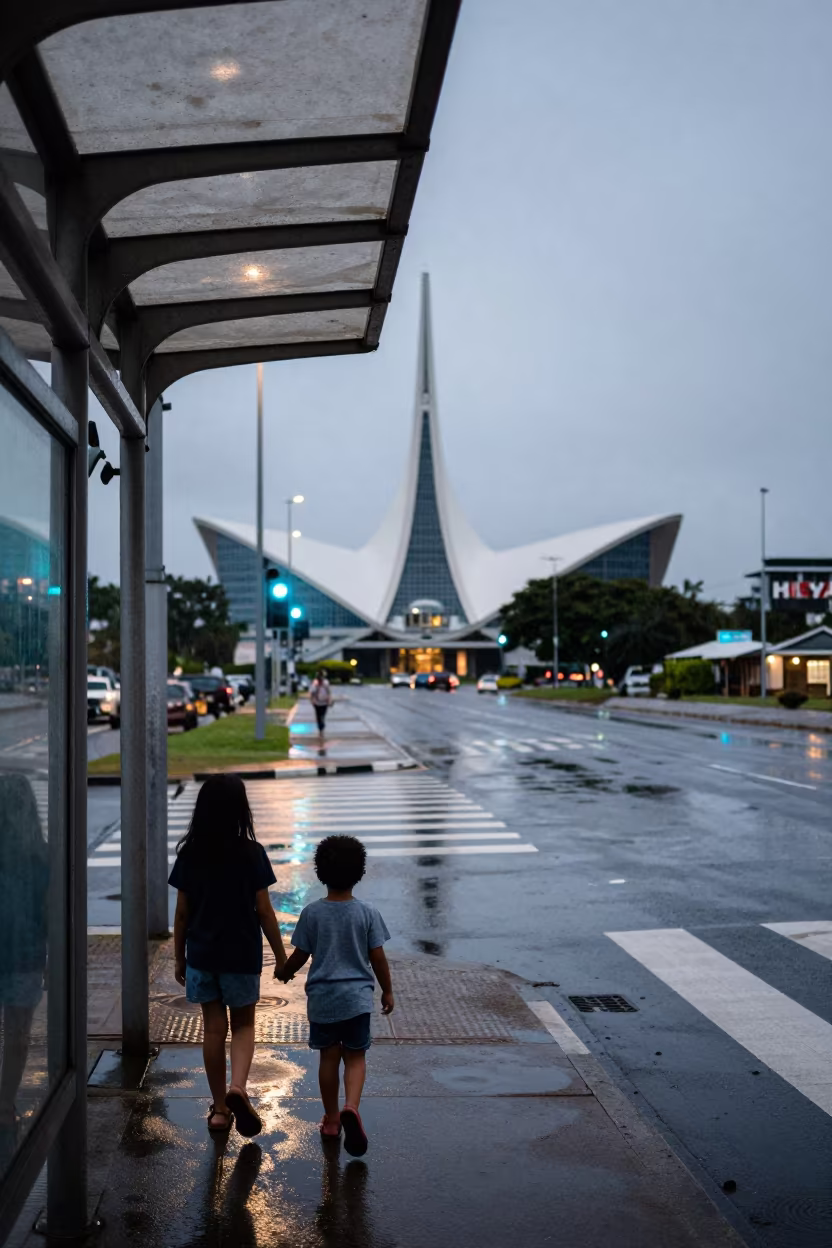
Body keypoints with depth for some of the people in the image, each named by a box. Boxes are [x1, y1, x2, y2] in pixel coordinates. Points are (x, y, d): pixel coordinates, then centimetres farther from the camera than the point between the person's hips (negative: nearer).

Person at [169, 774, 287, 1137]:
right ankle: (238, 1087, -9)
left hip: (201, 955, 2)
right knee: (243, 1025, 15)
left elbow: (182, 913, 0)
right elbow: (264, 910, -8)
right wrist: (281, 955, 2)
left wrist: (179, 957, 12)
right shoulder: (251, 853, -12)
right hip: (241, 955, -2)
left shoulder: (189, 854, -5)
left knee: (213, 1028, 13)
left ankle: (220, 1109, 20)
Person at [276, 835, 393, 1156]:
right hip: (357, 997, -1)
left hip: (321, 999, 1)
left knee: (329, 1057, 14)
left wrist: (284, 971, 20)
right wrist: (387, 990, 10)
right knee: (355, 1056, 8)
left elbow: (300, 956, -1)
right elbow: (378, 958, -4)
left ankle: (331, 1118, 24)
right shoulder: (367, 913, -8)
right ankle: (351, 1107, -15)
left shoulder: (311, 913, -8)